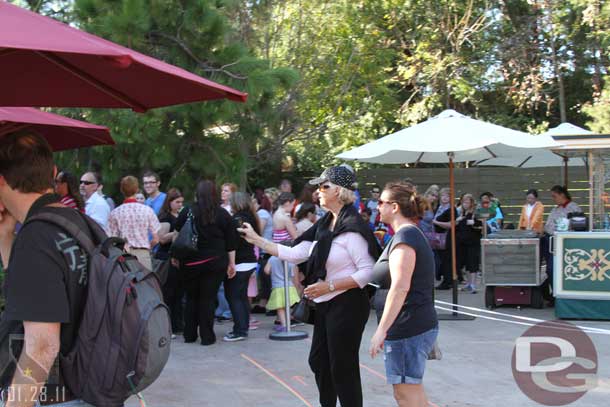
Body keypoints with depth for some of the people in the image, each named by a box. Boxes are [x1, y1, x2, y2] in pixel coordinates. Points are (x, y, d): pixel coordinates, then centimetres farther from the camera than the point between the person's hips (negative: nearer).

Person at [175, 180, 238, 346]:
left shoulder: (187, 212, -1)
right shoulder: (223, 214, 0)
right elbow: (231, 243, 2)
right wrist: (231, 263, 8)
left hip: (191, 262, 1)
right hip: (215, 262, -1)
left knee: (191, 298, 13)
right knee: (208, 299, 3)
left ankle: (189, 335, 17)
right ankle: (207, 336, 3)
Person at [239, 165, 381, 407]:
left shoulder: (351, 227, -17)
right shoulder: (325, 225, 10)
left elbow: (368, 271, -21)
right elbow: (295, 253, 11)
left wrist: (329, 286, -22)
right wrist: (256, 240, 12)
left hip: (347, 305, -9)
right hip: (325, 305, 9)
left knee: (343, 368, 0)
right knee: (318, 361, 18)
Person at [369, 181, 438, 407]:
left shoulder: (404, 237, -15)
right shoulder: (413, 234, 17)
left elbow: (400, 288, -24)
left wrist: (381, 330, -23)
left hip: (408, 328, -10)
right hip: (420, 325, 10)